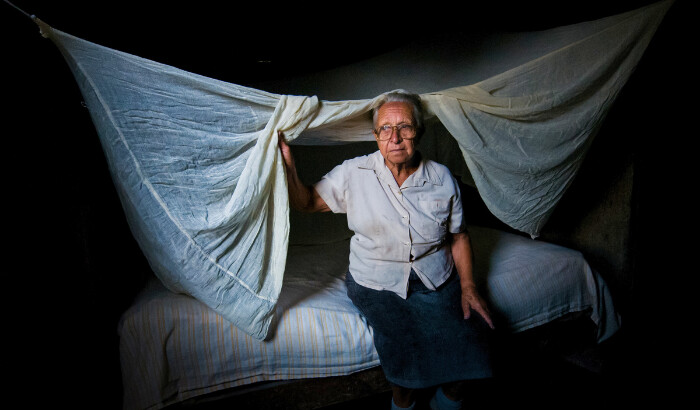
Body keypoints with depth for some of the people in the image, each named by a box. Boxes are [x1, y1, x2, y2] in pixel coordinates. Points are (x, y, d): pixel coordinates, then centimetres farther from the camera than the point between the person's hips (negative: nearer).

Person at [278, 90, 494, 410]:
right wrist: (288, 168, -19)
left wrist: (468, 286, -1)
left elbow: (458, 235, 8)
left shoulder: (442, 178, 1)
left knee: (467, 340, -19)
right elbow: (308, 202, 0)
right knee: (401, 340, -26)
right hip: (376, 284, -1)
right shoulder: (354, 173, -4)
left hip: (436, 281, 2)